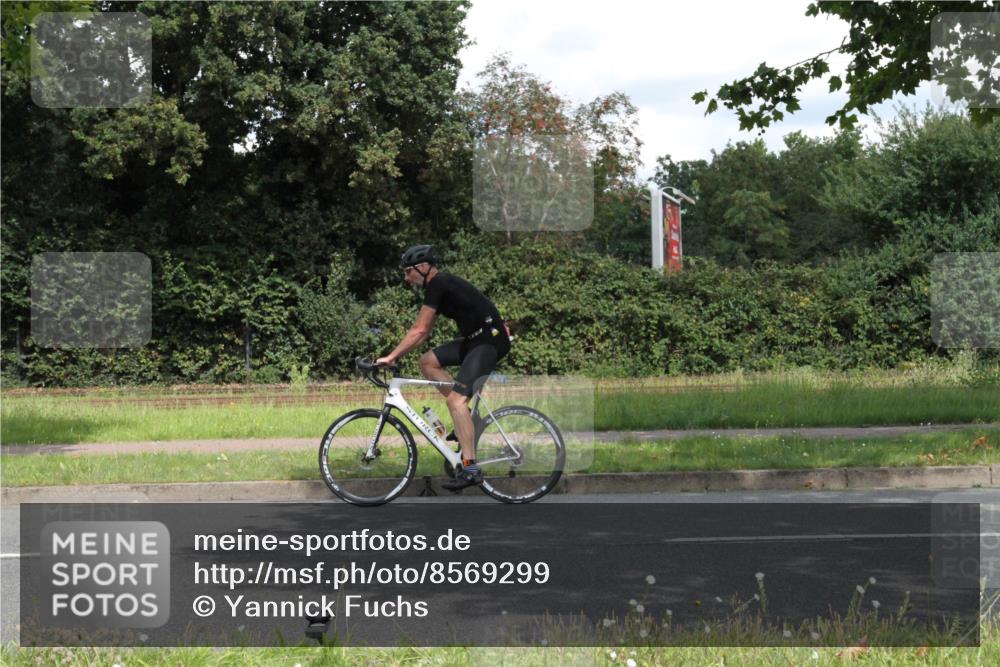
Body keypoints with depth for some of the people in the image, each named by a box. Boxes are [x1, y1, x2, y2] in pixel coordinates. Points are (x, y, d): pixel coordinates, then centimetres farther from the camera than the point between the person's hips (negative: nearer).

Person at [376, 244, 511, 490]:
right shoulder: (440, 286, 16)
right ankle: (465, 415, 7)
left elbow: (419, 331, -16)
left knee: (456, 398, -18)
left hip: (490, 340, -10)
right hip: (475, 339, 10)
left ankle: (470, 468, -22)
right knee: (427, 362, 7)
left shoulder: (438, 284, -13)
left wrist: (391, 357, -13)